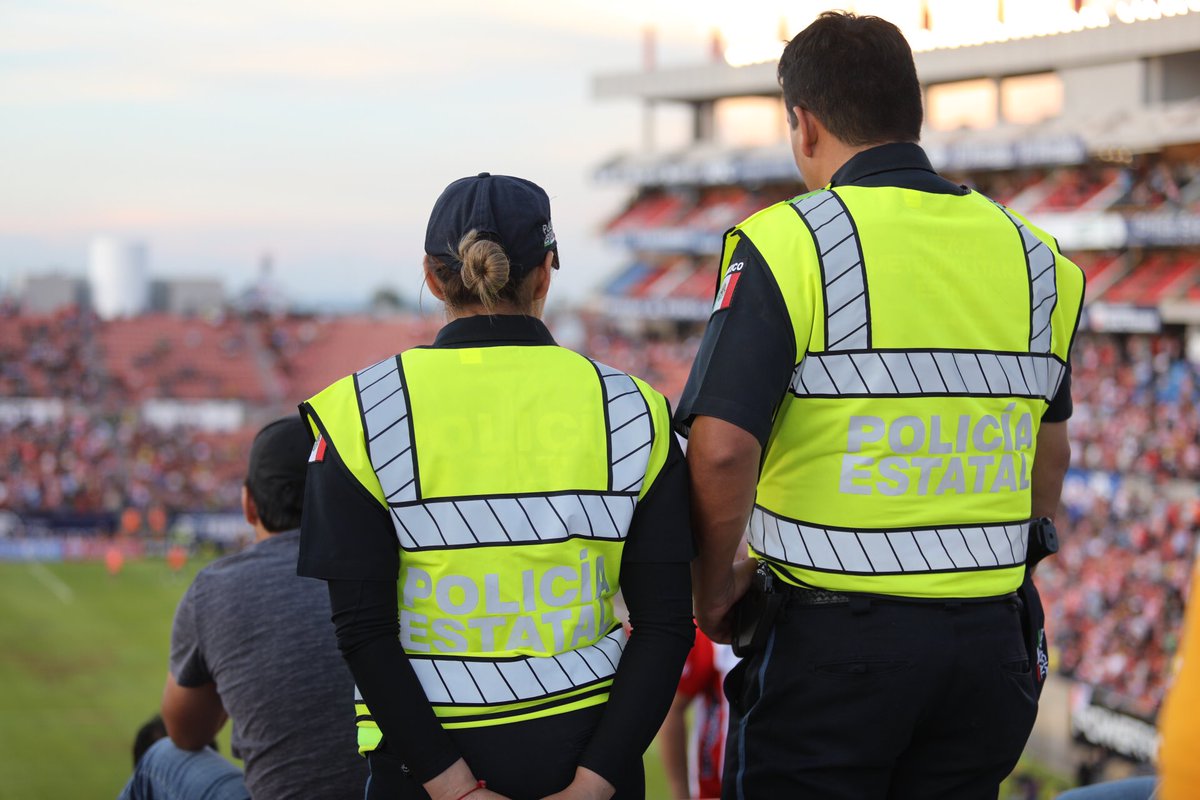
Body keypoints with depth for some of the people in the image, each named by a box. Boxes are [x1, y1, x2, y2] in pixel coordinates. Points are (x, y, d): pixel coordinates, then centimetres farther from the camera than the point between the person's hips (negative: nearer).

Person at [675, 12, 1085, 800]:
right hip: (989, 639, 5)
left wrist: (714, 587, -4)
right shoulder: (1032, 256, 7)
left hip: (831, 640, -5)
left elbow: (722, 448, -18)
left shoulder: (786, 243, -10)